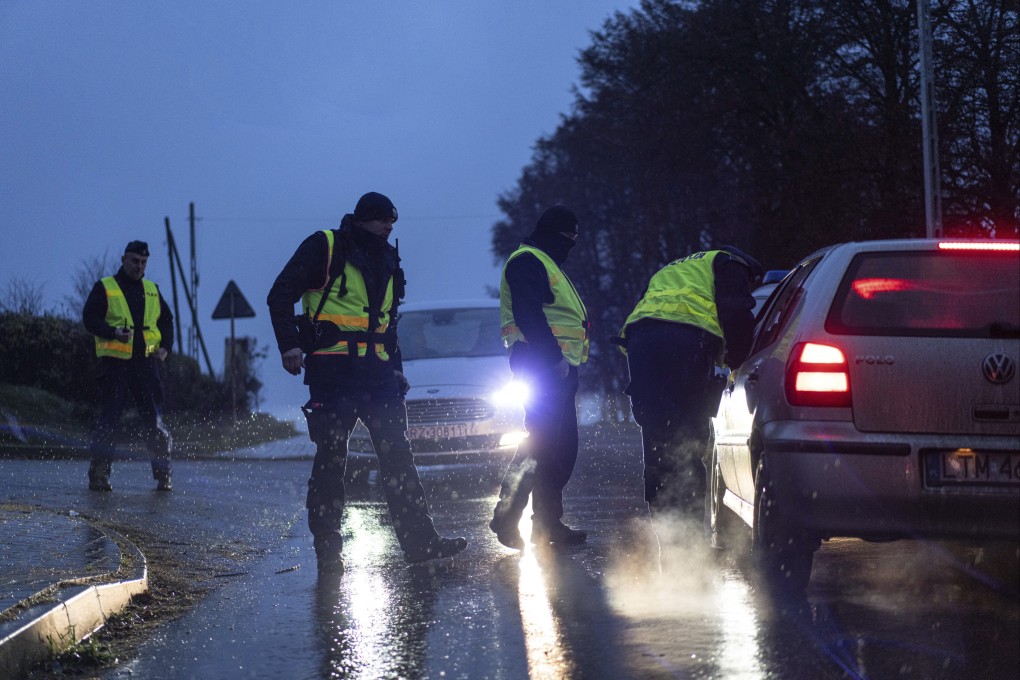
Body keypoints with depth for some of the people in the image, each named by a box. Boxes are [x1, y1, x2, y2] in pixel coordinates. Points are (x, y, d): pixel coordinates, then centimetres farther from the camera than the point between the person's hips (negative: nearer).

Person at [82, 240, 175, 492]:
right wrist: (113, 333, -22)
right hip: (114, 361, -4)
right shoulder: (104, 288, 3)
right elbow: (90, 318, -6)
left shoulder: (151, 290, 18)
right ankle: (98, 474, 0)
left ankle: (163, 474, 6)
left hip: (146, 362, 4)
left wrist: (165, 346, 9)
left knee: (155, 419, 0)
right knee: (108, 417, -5)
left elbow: (167, 319, 26)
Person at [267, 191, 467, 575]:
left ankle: (419, 541, 2)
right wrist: (289, 345, -16)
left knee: (397, 453, 2)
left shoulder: (388, 261, 19)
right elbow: (281, 295, -5)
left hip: (377, 371, 6)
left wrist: (395, 367, 19)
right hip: (331, 370, -6)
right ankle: (328, 552, 3)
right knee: (331, 459, -3)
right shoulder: (324, 248, -2)